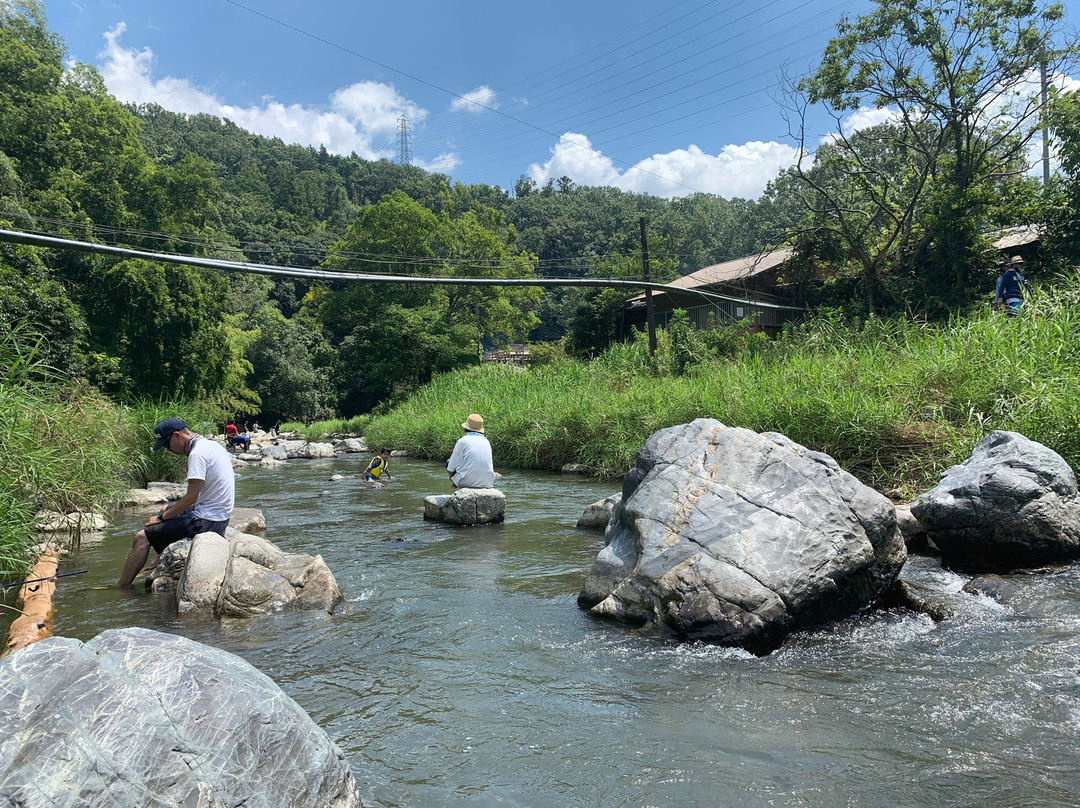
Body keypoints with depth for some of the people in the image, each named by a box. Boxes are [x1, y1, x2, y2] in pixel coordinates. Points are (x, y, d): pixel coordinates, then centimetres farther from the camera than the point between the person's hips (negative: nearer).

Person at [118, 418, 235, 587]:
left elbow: (191, 497, -21)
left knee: (142, 537, -5)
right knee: (166, 509, 32)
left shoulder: (198, 453, -19)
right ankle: (160, 566, 33)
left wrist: (162, 517, -9)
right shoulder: (213, 445, 11)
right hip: (219, 517, 10)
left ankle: (121, 589, 3)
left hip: (206, 520, -10)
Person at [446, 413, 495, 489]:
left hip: (468, 481, -6)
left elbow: (451, 469, -2)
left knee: (448, 462, 18)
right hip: (487, 483, 6)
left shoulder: (463, 441, -5)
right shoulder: (486, 441, 10)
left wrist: (452, 480, 18)